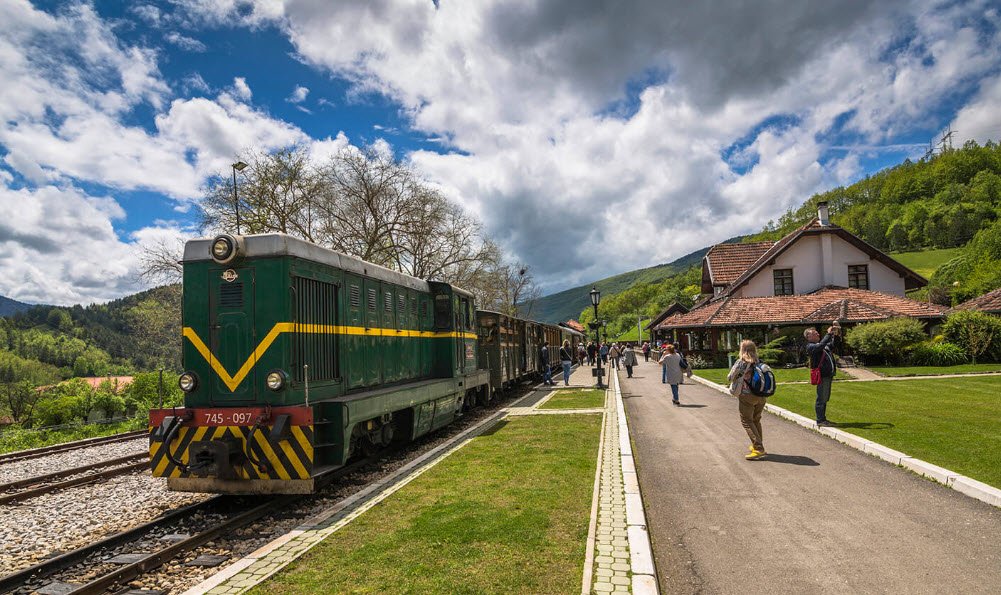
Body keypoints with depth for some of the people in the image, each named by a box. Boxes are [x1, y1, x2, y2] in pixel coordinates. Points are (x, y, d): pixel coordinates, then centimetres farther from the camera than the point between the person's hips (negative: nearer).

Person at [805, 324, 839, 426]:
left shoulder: (823, 345, 19)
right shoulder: (810, 346, -10)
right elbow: (821, 345, -27)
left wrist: (836, 335, 13)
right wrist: (829, 334, -22)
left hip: (828, 375, 9)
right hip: (822, 376, -9)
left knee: (825, 399, 15)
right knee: (821, 399, -5)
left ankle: (823, 419, 23)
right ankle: (820, 420, -1)